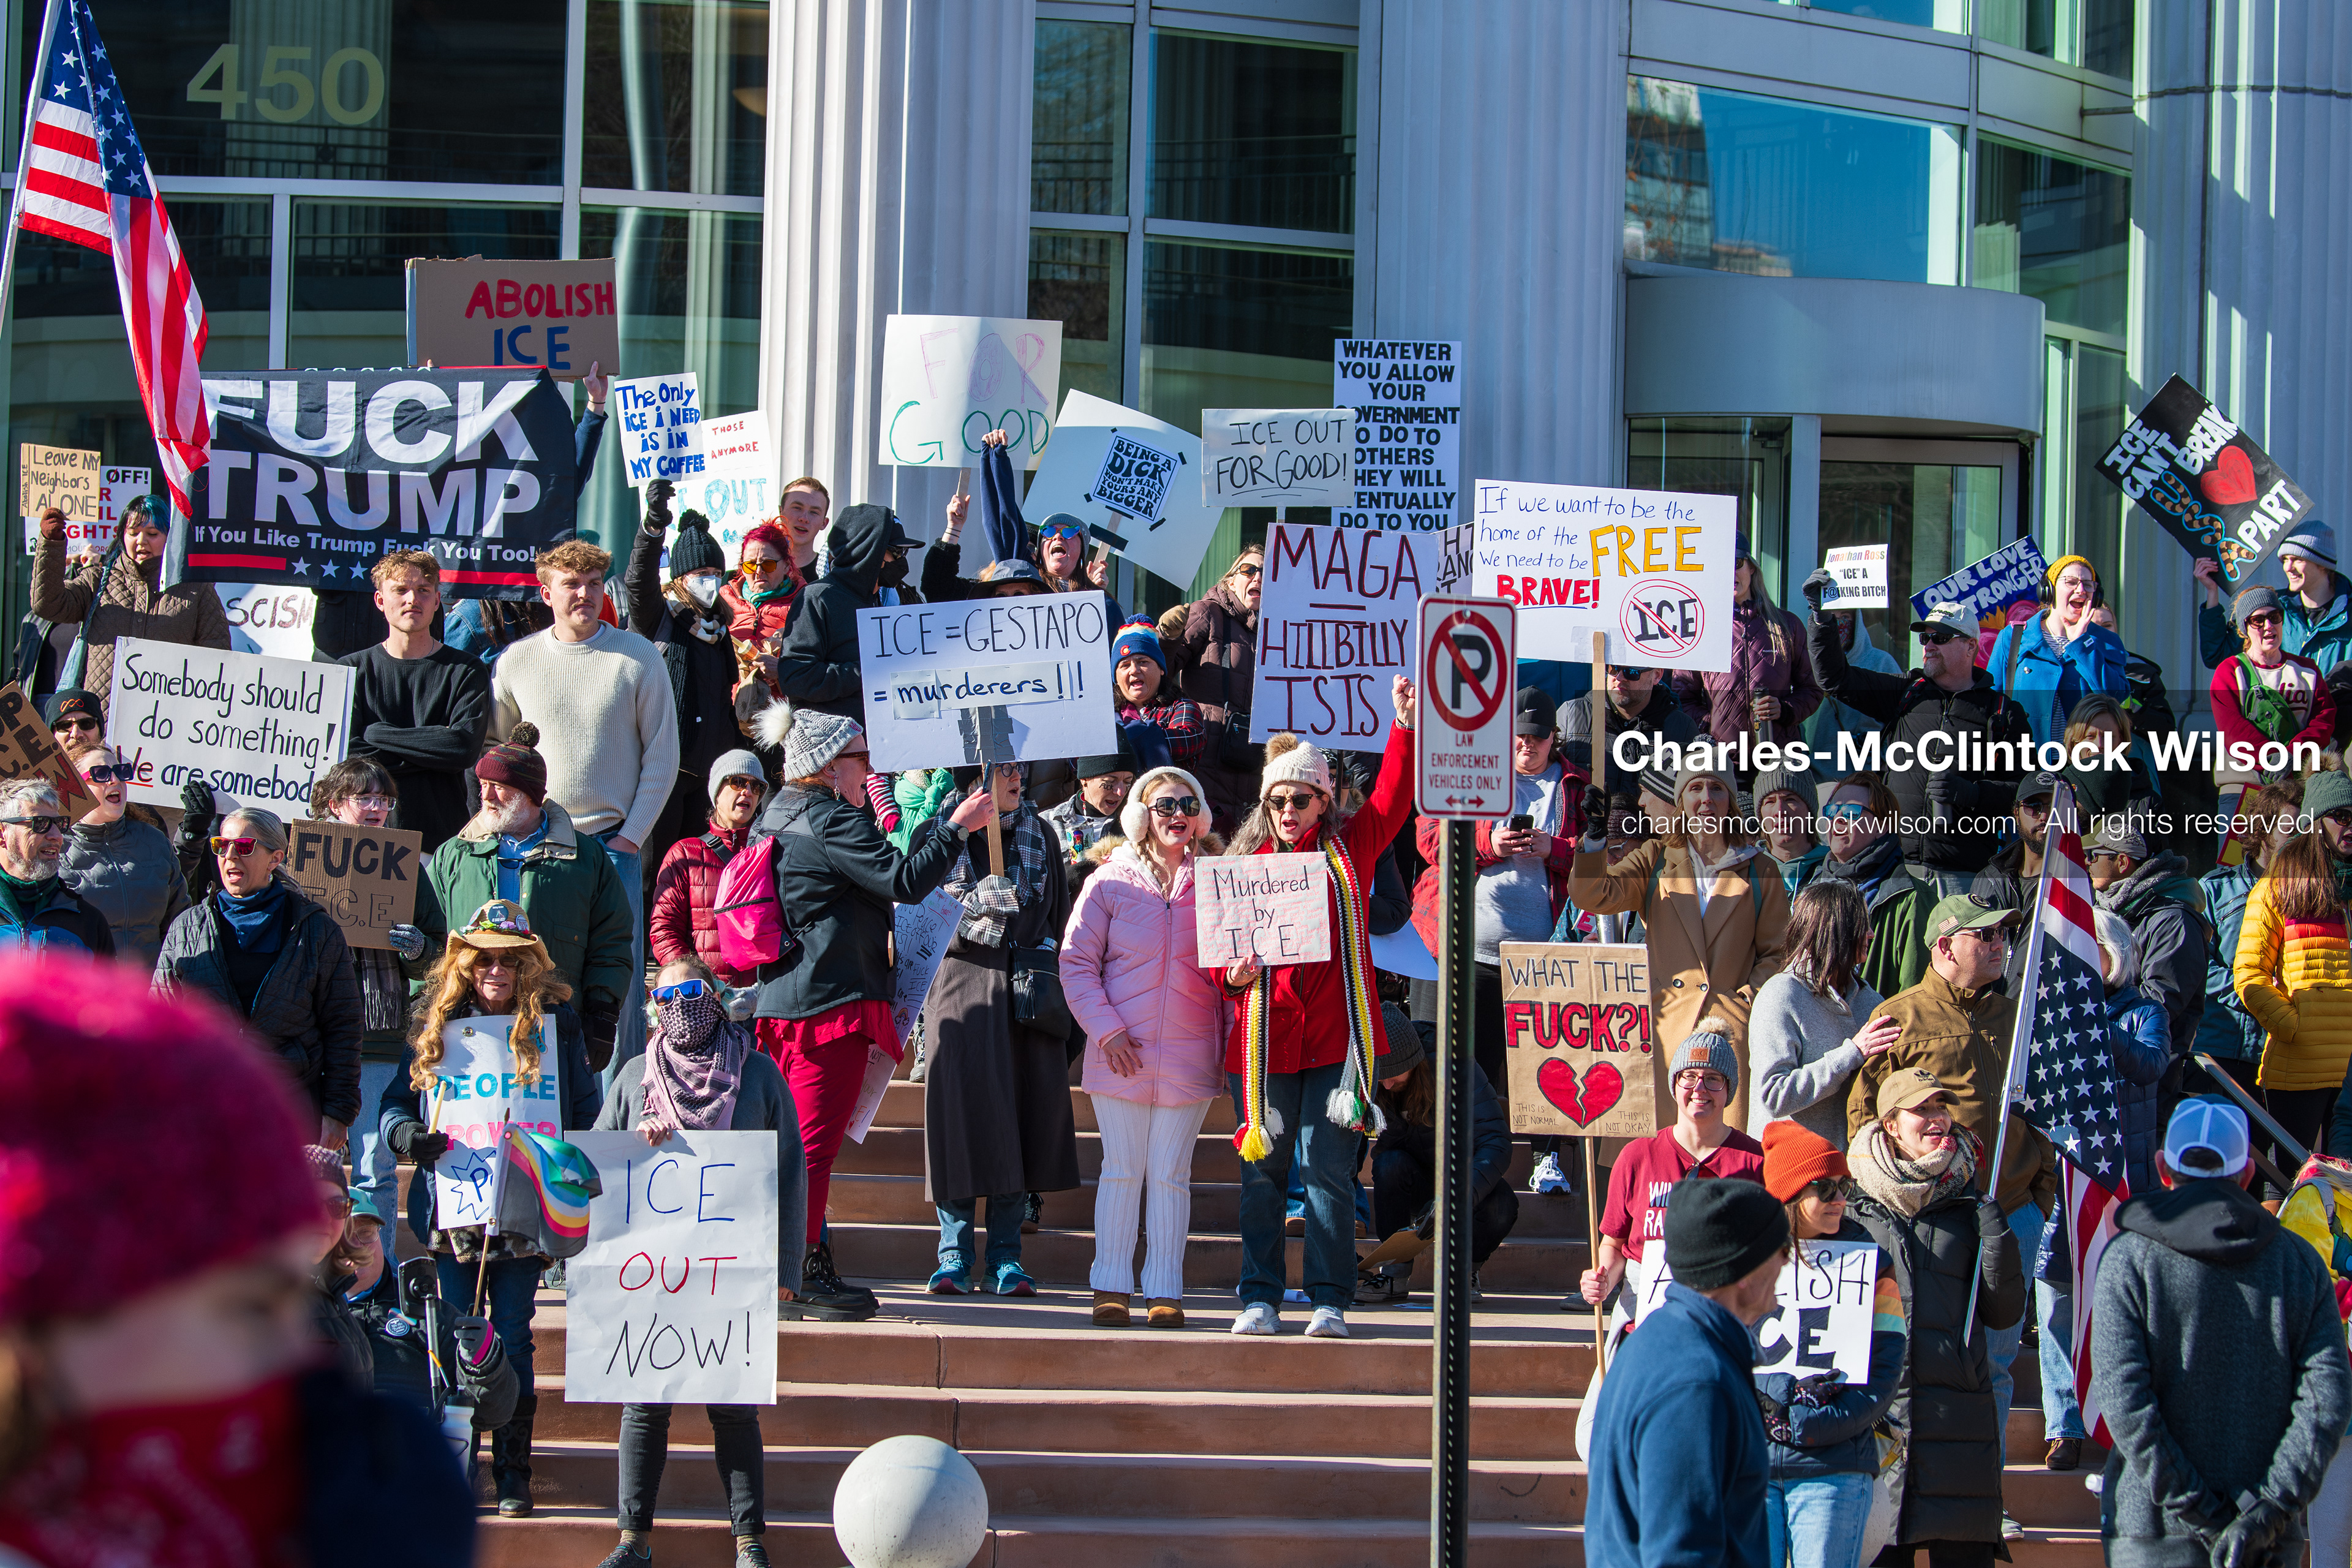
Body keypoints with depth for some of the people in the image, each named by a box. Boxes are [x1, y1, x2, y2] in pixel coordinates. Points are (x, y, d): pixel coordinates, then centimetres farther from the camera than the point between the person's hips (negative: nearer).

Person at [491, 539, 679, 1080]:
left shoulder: (638, 657, 1)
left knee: (618, 978, -5)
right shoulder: (517, 662, 5)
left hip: (613, 843, -2)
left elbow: (662, 755, 2)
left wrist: (630, 836, -5)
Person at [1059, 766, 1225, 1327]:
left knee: (1171, 1174, 2)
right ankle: (1111, 1285, 9)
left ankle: (1165, 1290, 7)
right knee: (1122, 1169, 2)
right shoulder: (1111, 881, 4)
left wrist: (1230, 1045, 2)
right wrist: (1107, 1029, -7)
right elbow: (1076, 961, 3)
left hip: (1190, 1055, 0)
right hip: (1123, 1051, 0)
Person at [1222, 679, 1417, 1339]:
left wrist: (1404, 726, -11)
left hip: (1336, 1036, -1)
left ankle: (1329, 1300, 2)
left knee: (1330, 1170, -2)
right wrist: (1233, 973, -9)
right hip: (1263, 1035, 1)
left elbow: (1391, 801, -1)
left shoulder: (1348, 851, 10)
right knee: (1263, 1173, 4)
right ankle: (1261, 1297, 10)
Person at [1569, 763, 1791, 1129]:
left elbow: (1775, 952, 14)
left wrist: (1748, 1001, -3)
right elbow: (1593, 897, 1)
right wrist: (1595, 839, -16)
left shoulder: (1760, 872, 13)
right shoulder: (1655, 860, 14)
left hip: (1731, 1030, 0)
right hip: (1664, 1027, 0)